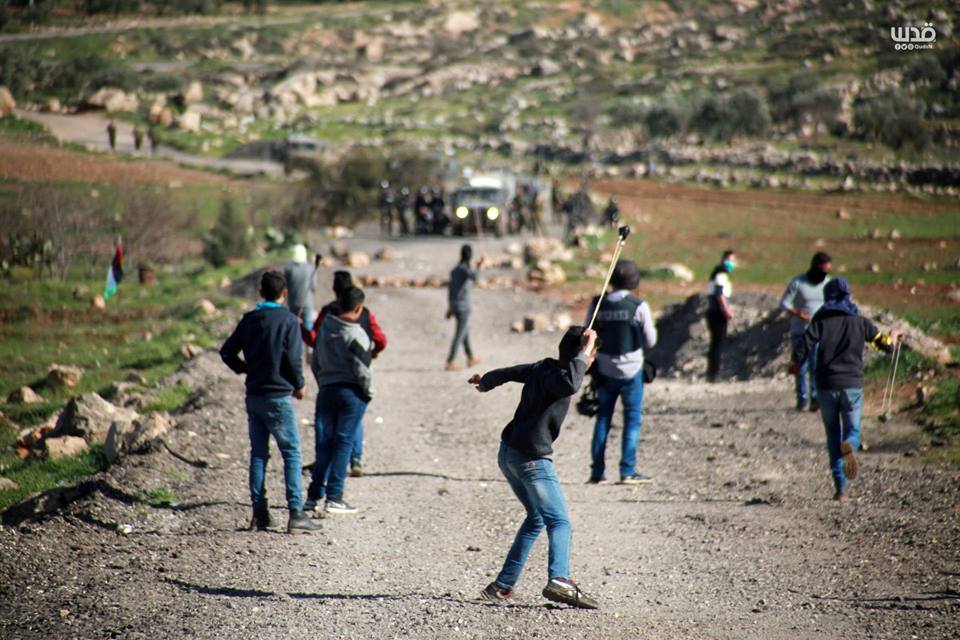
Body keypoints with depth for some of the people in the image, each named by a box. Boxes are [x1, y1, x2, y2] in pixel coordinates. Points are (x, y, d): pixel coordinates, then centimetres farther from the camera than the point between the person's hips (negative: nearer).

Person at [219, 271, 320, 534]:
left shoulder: (249, 319, 7)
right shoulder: (287, 320, -9)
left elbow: (227, 351, 7)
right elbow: (293, 358, -14)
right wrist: (299, 385, 1)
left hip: (254, 396, 5)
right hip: (279, 396, -5)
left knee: (258, 454, 11)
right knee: (291, 453, -2)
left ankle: (259, 513, 10)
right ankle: (296, 514, -8)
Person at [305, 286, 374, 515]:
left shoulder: (324, 329, 6)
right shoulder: (356, 335, -13)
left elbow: (315, 363, 12)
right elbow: (361, 370, -14)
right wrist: (369, 392, 0)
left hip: (326, 391, 6)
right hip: (351, 393, -5)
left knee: (324, 444, 12)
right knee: (343, 443, 0)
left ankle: (314, 496, 11)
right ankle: (334, 498, 0)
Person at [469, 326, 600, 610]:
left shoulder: (540, 368, 9)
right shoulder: (553, 376, -17)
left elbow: (507, 373, 26)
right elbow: (571, 385, -42)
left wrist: (485, 382, 47)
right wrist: (583, 351, -30)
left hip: (508, 455, 10)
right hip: (531, 459, -10)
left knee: (536, 518, 21)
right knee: (559, 522, -15)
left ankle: (502, 585, 19)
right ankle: (559, 580, -37)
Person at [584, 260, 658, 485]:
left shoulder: (597, 304, -3)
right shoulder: (639, 306, -13)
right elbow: (650, 341, -5)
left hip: (604, 371, 3)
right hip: (631, 371, -3)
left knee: (603, 418, 12)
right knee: (632, 419, 5)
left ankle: (597, 472, 12)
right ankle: (628, 472, 1)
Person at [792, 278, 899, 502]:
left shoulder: (821, 321, -1)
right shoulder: (859, 322, 3)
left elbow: (803, 346, -11)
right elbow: (885, 344, 9)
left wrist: (795, 365, 9)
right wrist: (893, 337, 32)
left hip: (826, 386, 0)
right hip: (852, 385, 0)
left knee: (833, 434, 11)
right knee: (853, 431, 10)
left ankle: (840, 487, 3)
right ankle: (849, 446, -29)